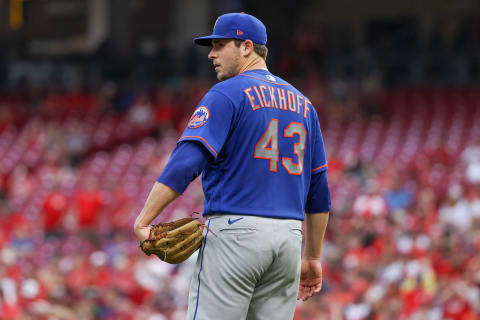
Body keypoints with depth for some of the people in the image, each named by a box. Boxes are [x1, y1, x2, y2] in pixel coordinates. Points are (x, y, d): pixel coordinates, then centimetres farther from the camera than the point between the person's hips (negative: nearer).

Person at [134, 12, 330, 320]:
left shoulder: (227, 95, -4)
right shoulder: (302, 103, 17)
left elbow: (185, 163, -17)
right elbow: (319, 191, 18)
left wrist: (142, 222, -18)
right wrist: (312, 257, 23)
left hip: (236, 229, -7)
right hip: (289, 236, 7)